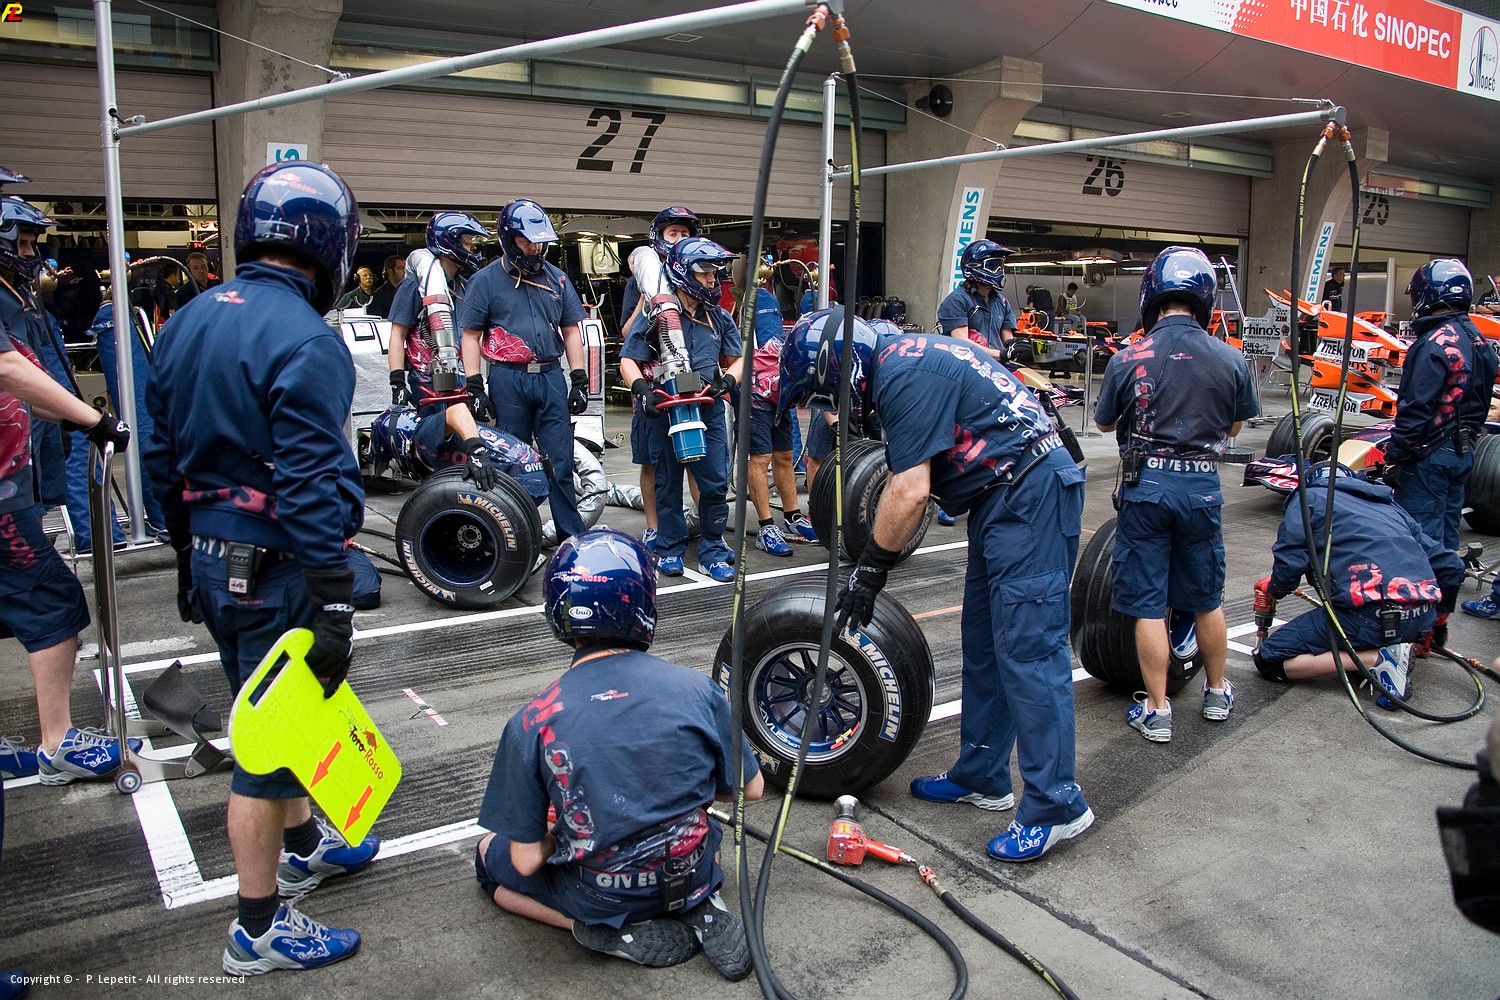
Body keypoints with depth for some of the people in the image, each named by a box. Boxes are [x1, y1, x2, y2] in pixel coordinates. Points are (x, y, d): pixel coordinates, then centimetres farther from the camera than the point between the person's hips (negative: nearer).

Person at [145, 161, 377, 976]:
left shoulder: (188, 322, 7)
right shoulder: (304, 342, -20)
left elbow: (162, 461, 13)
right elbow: (311, 491, -24)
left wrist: (188, 556, 23)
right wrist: (334, 609, -20)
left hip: (213, 562, 9)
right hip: (276, 571, -9)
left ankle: (303, 846, 45)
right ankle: (258, 930, 18)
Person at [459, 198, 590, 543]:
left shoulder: (556, 278, 12)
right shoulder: (486, 280, 3)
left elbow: (571, 331, 14)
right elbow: (471, 336, 2)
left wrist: (579, 381, 6)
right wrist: (475, 388, -6)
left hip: (551, 377, 2)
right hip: (508, 380, -2)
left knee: (560, 463, 1)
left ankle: (572, 537, 6)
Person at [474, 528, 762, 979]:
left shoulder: (532, 724, -18)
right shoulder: (696, 689, -14)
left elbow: (527, 861, -12)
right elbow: (752, 789, -1)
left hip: (600, 895, -2)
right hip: (692, 873, 3)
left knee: (489, 854, 24)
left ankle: (615, 932, 3)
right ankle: (702, 908, 7)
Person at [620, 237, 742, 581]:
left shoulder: (720, 317, 9)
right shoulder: (656, 315, -4)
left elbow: (735, 359, 15)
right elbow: (628, 360, -4)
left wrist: (728, 379, -6)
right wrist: (641, 388, -21)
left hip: (709, 409, 3)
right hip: (666, 410, -3)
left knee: (716, 483, -1)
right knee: (668, 484, 8)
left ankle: (712, 550, 13)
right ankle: (670, 549, 21)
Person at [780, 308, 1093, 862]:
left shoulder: (904, 375, -17)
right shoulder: (904, 358, 15)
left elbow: (910, 491, -20)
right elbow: (904, 482, 17)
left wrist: (870, 569, -10)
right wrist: (872, 563, 15)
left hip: (1031, 494, -11)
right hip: (1003, 498, 11)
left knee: (1027, 649, -9)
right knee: (983, 643, 14)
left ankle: (1056, 805, -2)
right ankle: (981, 776, 25)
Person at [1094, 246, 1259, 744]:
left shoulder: (1127, 360, -9)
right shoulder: (1231, 360, -3)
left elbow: (1104, 423, 6)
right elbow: (1234, 427, 12)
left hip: (1146, 484, -2)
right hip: (1202, 484, 3)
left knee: (1148, 604, 5)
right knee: (1207, 598, 19)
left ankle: (1157, 711, 11)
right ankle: (1216, 693, 35)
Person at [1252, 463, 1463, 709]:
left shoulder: (1309, 497, 14)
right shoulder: (1390, 505, 29)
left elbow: (1289, 562, -3)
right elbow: (1450, 565, 27)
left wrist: (1273, 589, 19)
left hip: (1371, 613, -7)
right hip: (1423, 619, 7)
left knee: (1269, 661, 3)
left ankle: (1378, 659, -8)